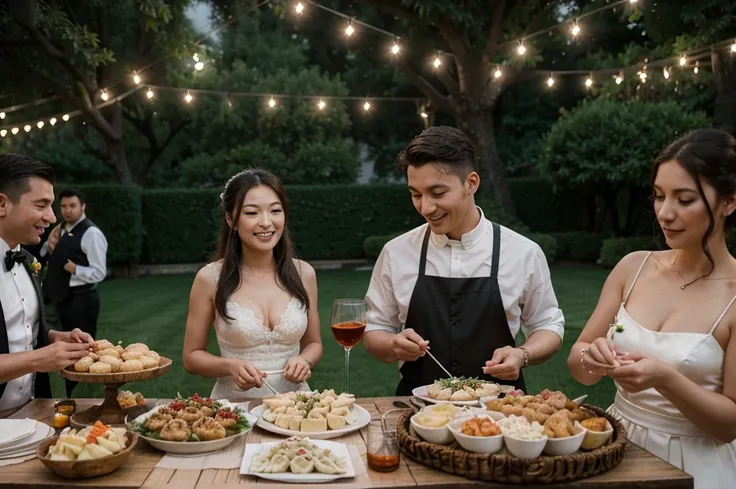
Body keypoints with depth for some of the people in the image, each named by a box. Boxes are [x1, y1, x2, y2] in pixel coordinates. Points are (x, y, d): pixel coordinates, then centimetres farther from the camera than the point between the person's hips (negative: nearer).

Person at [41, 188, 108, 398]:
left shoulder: (91, 233, -15)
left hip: (81, 300, -9)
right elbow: (46, 259, 17)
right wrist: (50, 246, -1)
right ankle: (71, 397, 33)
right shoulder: (61, 229, 11)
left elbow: (99, 273, -17)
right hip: (62, 297, 9)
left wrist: (75, 269, -27)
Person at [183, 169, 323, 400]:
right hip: (233, 404, -2)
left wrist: (304, 361, -8)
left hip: (293, 401, 2)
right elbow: (192, 356, 2)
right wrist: (231, 366, -15)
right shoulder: (210, 278, -6)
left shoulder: (303, 273, 1)